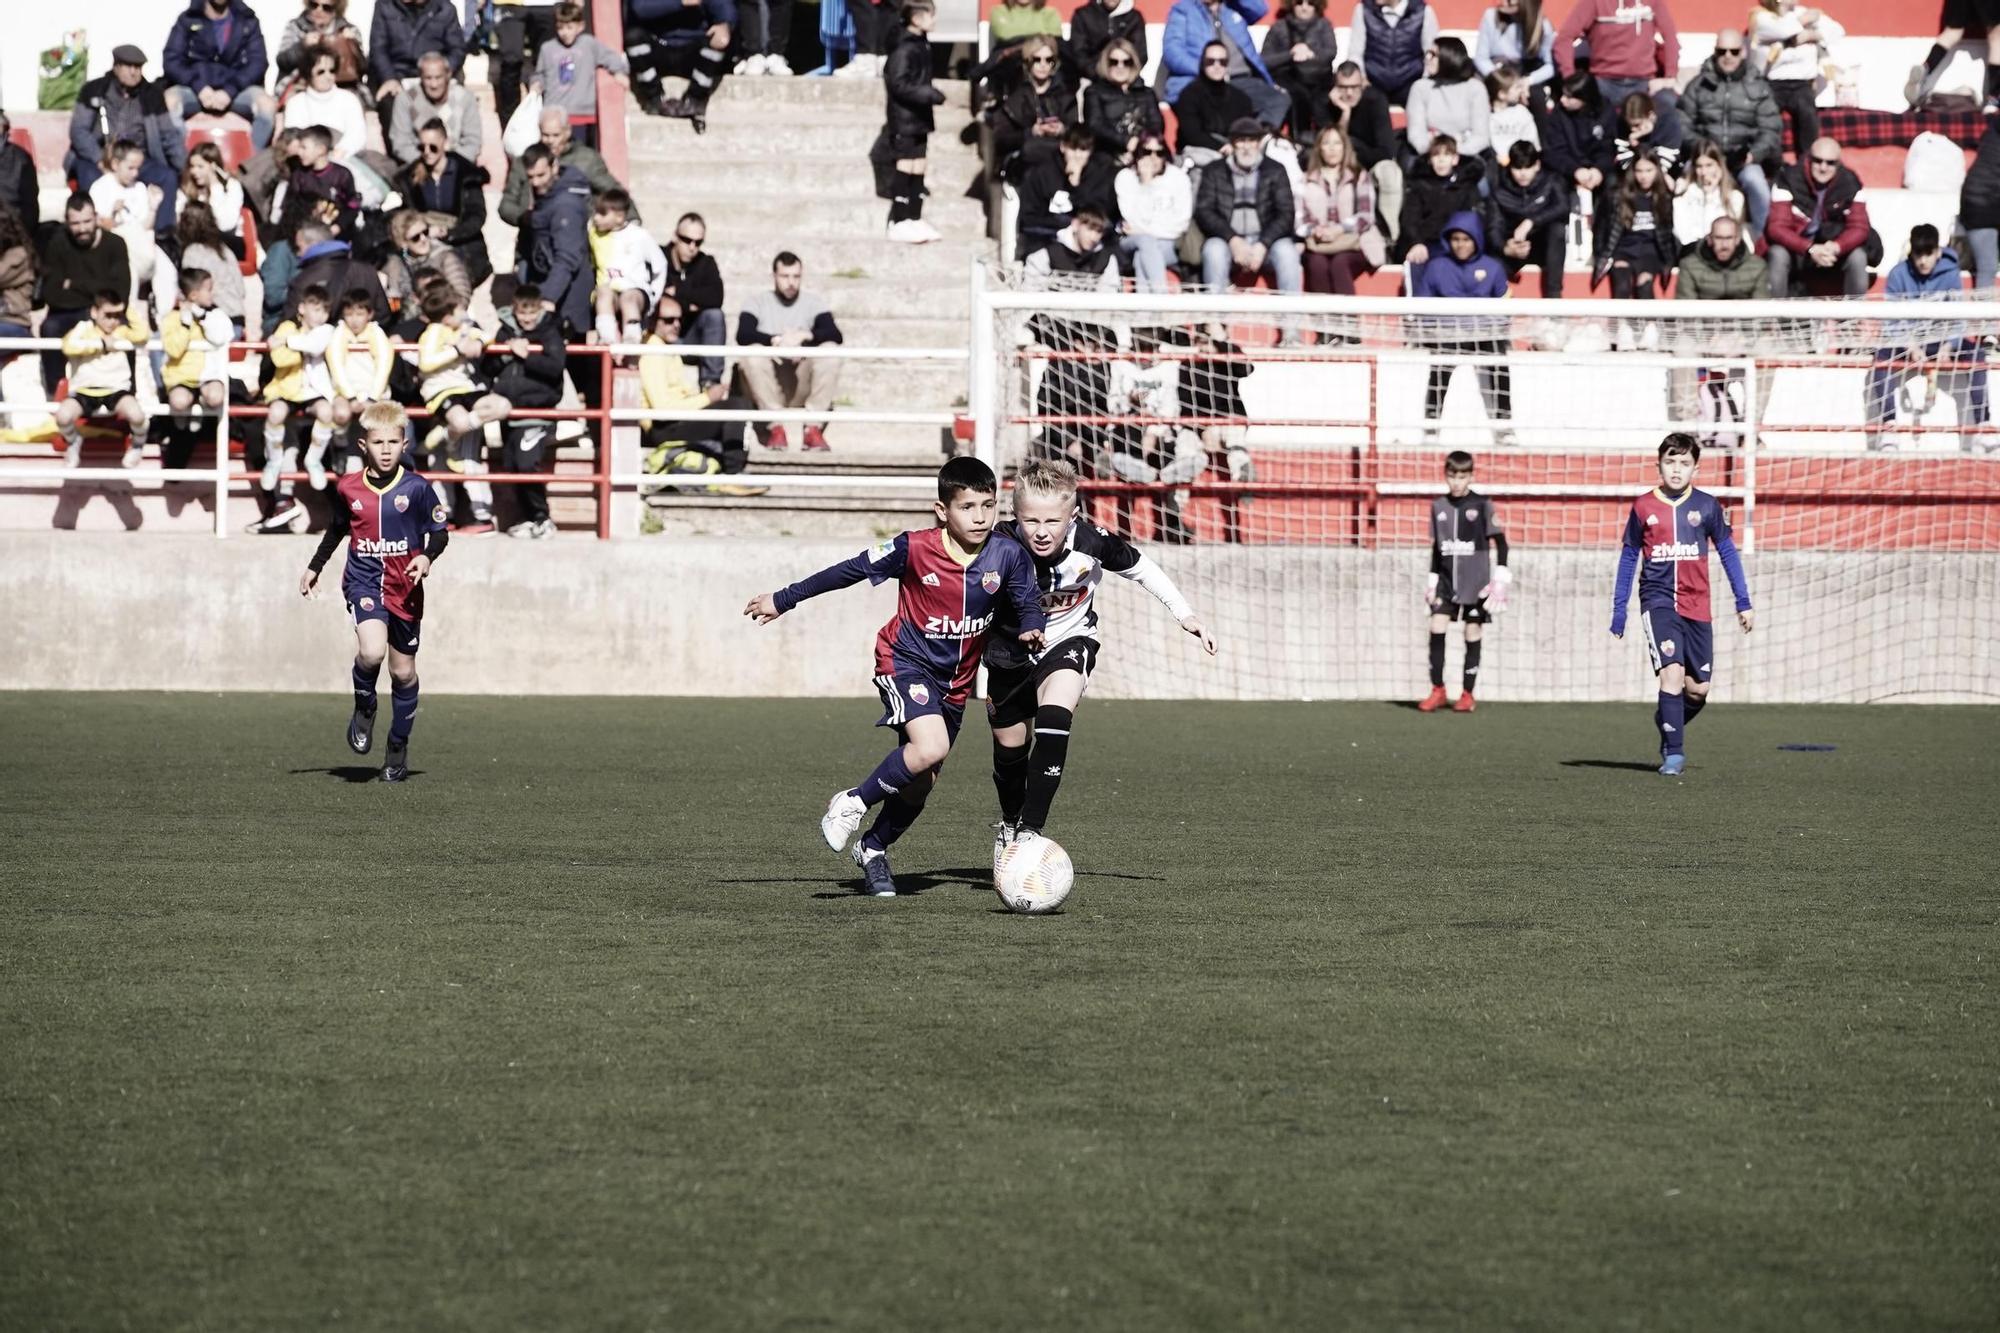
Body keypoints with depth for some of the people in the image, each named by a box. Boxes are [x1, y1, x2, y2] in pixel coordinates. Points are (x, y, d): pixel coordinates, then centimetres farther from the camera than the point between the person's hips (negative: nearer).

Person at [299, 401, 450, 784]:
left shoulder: (416, 488, -5)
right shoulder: (349, 488, 1)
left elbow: (440, 532, 2)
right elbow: (337, 529, 20)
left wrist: (426, 557, -18)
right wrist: (314, 567, 26)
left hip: (405, 589, 0)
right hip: (363, 581, 0)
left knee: (403, 670, 9)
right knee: (372, 651, -26)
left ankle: (398, 747, 26)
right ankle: (364, 709, 4)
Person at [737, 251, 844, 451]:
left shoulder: (814, 302, 10)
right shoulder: (758, 302, 7)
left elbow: (835, 335, -8)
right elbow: (743, 335, -13)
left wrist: (804, 336, -27)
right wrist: (777, 341, -31)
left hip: (802, 386, 1)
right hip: (767, 386, -1)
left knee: (830, 350, -24)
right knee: (753, 352, -30)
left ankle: (814, 427, -26)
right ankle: (775, 427, -28)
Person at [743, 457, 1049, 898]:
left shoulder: (1008, 556, -12)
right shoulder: (915, 549, -19)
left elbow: (1029, 602, 2)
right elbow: (852, 571, -9)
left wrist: (1031, 629, -23)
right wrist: (783, 600, -3)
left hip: (955, 678, 4)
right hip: (905, 661, -4)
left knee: (921, 782, 11)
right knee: (930, 748, -30)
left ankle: (873, 849, 37)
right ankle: (854, 803, -8)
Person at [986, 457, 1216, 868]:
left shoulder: (1091, 542, -25)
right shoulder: (1002, 547, -28)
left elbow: (1141, 568, -5)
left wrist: (1185, 615, -4)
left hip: (1069, 639, -1)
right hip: (1010, 649, 1)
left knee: (1055, 715, -30)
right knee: (1010, 745, 14)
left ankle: (1030, 831, -29)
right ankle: (1010, 823, 46)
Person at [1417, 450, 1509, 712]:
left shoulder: (1482, 505, -5)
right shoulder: (1438, 506, 6)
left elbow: (1499, 541, -2)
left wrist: (1500, 576, -9)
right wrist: (1432, 580, 14)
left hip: (1475, 581, -3)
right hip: (1447, 580, 3)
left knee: (1473, 634, 1)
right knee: (1437, 629, -8)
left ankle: (1467, 694, 10)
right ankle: (1437, 690, 0)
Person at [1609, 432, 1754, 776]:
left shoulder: (1706, 506, 4)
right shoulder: (1643, 507, 2)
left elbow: (1727, 552, 12)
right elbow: (1628, 557, 10)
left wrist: (1743, 603, 10)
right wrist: (1618, 611, 9)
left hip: (1696, 606, 2)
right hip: (1658, 602, -2)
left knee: (1698, 688, 2)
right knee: (1672, 672, -20)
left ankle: (1669, 724, 32)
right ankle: (1673, 752, -14)